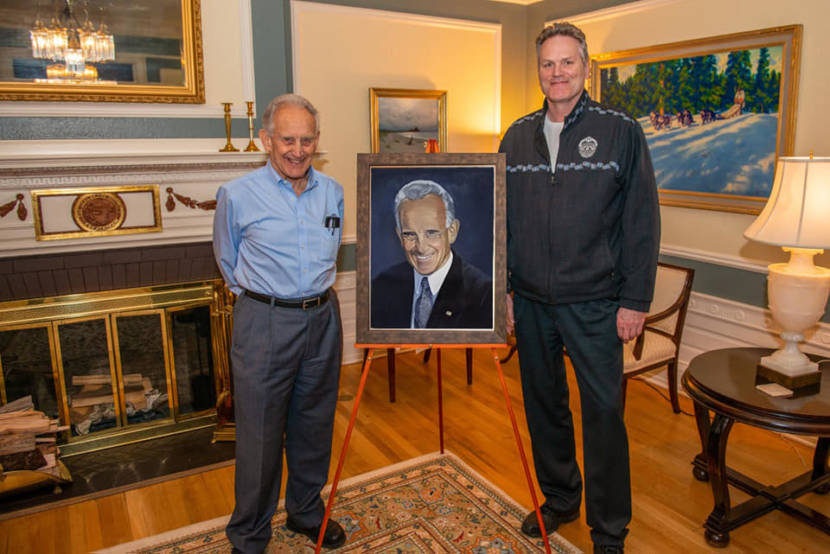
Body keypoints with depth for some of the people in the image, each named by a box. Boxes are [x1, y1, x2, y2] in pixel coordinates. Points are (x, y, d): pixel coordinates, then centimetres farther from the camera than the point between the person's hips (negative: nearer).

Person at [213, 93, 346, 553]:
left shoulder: (333, 192, 5)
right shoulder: (237, 196, -7)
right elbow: (227, 261, 8)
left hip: (322, 318, 4)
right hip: (264, 323, -4)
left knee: (315, 425, 16)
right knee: (260, 434, 4)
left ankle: (306, 511, 38)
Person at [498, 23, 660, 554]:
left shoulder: (621, 131, -2)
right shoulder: (518, 136, 9)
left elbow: (642, 221, -4)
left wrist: (635, 300, -8)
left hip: (593, 302, -3)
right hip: (530, 301, 4)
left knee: (603, 412, 3)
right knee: (543, 404, 15)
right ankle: (559, 498, 37)